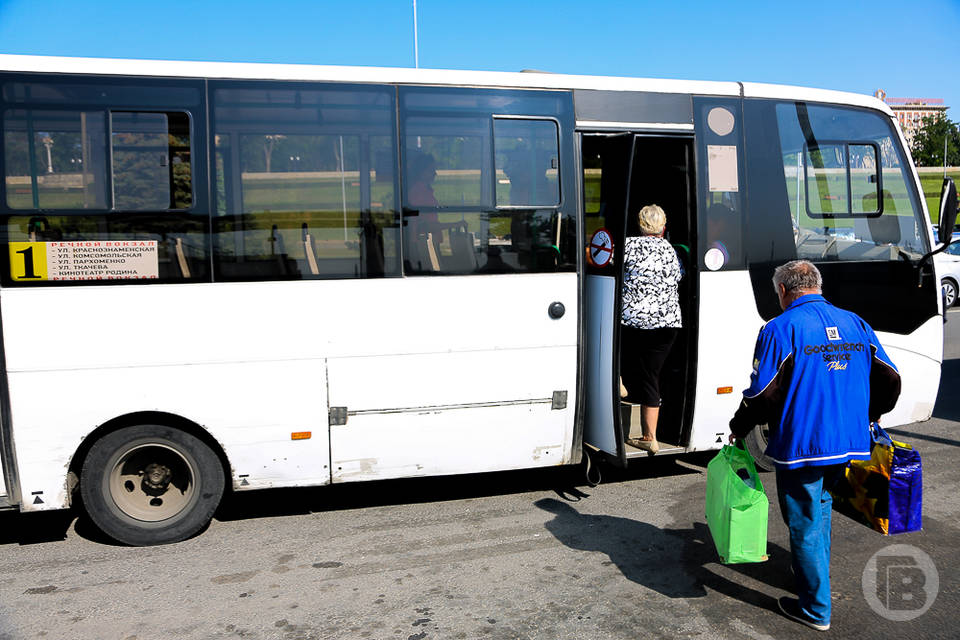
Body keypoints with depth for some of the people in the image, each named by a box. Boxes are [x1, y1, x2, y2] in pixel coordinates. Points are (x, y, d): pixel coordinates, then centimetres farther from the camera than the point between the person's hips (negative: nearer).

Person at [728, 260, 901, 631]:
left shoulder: (780, 329, -11)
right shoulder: (855, 325, 7)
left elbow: (763, 395, -14)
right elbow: (890, 381, 11)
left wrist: (739, 428, 3)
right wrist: (866, 416, 28)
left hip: (801, 445, -6)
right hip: (849, 444, 7)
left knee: (805, 525, 6)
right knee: (820, 502, 28)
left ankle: (815, 610, 17)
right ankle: (818, 575, 41)